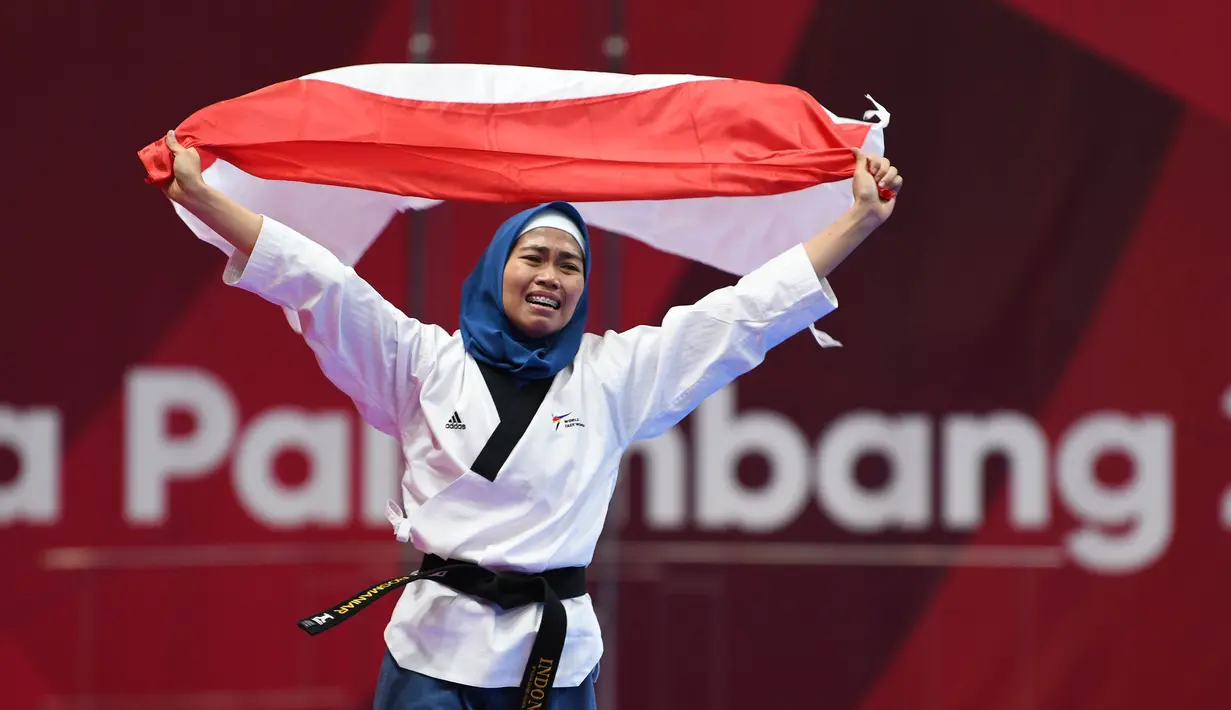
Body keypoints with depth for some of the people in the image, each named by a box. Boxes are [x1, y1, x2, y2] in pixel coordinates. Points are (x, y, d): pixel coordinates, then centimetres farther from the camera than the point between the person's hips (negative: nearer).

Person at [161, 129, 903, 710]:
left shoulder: (615, 373, 12)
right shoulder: (426, 362, 8)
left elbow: (748, 309, 12)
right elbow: (317, 280, 2)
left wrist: (861, 220, 10)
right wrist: (199, 196, -5)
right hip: (439, 644, -2)